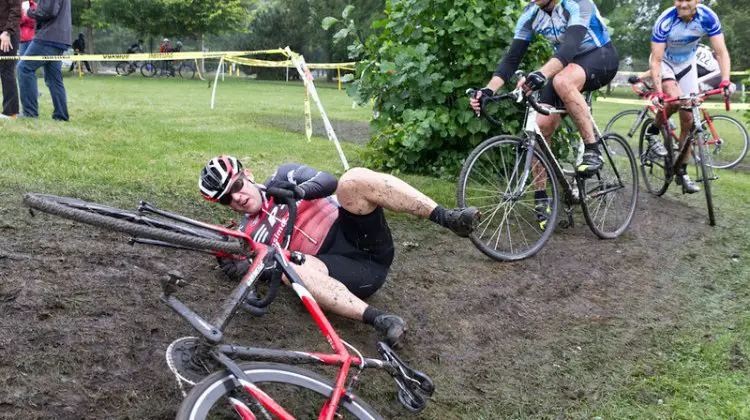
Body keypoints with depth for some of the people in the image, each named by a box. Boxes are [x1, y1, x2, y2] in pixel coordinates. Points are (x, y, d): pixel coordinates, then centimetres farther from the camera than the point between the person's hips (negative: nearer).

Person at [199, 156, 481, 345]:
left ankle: (448, 219, -34)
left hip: (357, 234, 1)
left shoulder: (283, 176, 16)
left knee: (353, 180, -25)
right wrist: (245, 267, -13)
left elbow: (328, 181, 0)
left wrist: (298, 190, -19)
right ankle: (379, 320, -46)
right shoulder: (247, 236, 15)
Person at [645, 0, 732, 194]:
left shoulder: (708, 17, -24)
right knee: (675, 99, -33)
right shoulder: (665, 21, -30)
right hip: (664, 63, -3)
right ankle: (653, 132, -4)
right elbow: (656, 61, -31)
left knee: (688, 120, -1)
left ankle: (682, 172, 9)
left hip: (687, 64, 3)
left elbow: (721, 52, -25)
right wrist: (658, 92, -42)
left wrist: (725, 81, -41)